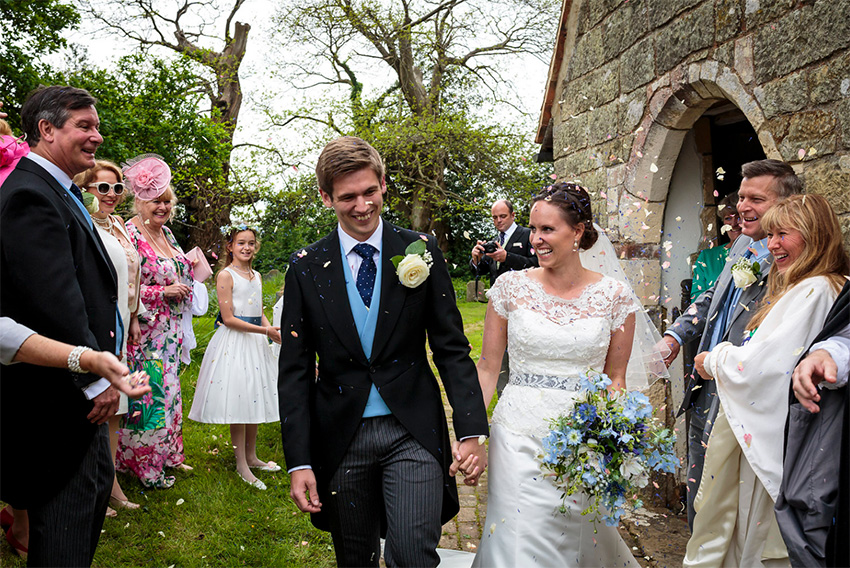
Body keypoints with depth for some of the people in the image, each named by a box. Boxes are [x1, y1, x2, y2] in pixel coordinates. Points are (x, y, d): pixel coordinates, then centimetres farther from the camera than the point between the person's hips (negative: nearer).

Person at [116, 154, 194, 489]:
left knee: (168, 390, 16)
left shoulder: (166, 232, 10)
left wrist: (191, 265, 4)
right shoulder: (130, 235, -16)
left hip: (170, 331, 9)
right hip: (146, 332, -8)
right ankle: (145, 466, 14)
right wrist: (164, 292, -20)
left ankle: (167, 454, 30)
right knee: (148, 394, 0)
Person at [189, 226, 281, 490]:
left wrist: (272, 330, -1)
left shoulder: (256, 276, 13)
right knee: (237, 401, -4)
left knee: (254, 399, 12)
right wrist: (265, 331, -17)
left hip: (255, 341, 7)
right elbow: (229, 319, -14)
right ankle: (242, 465, 5)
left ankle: (251, 457, 25)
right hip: (234, 342, -7)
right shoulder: (226, 275, -9)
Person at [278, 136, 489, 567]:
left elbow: (451, 348, 0)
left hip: (414, 434, -1)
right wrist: (299, 462, -5)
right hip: (341, 438, 1)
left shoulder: (420, 252, -1)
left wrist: (471, 431, -8)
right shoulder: (306, 268, 0)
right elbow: (294, 370, 1)